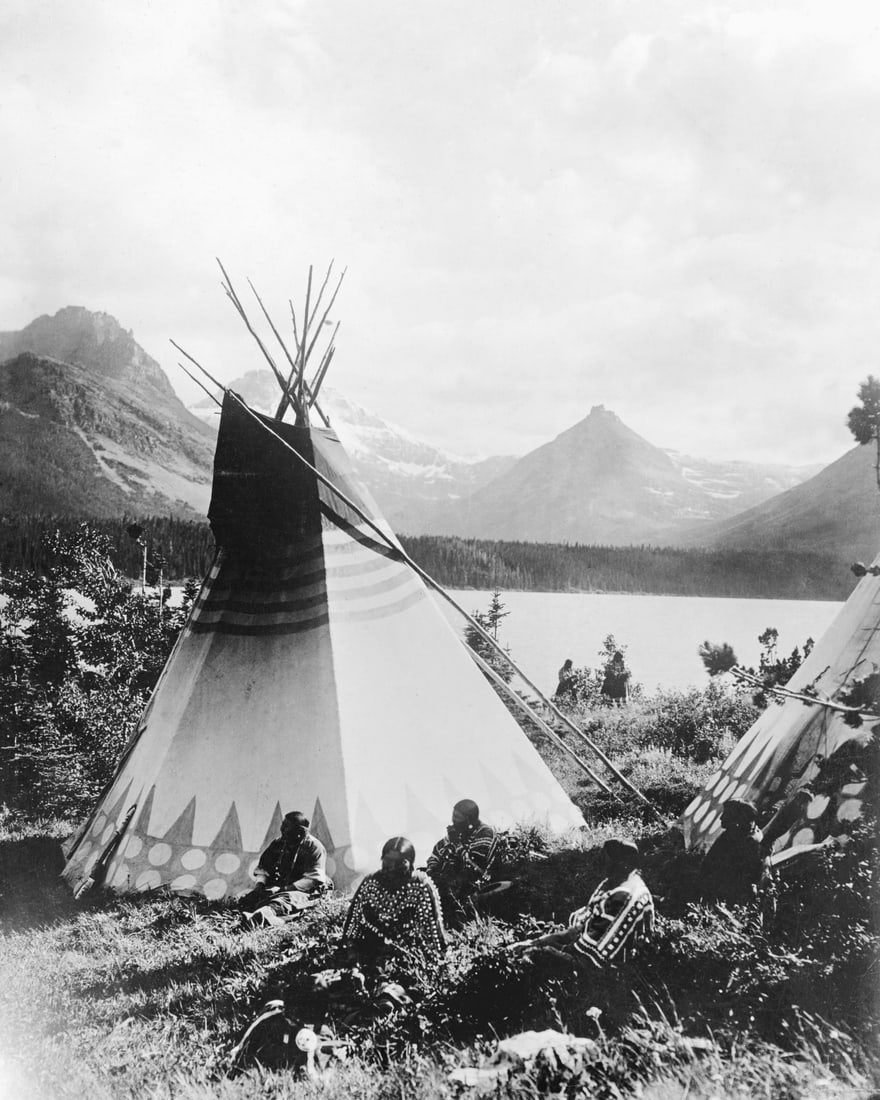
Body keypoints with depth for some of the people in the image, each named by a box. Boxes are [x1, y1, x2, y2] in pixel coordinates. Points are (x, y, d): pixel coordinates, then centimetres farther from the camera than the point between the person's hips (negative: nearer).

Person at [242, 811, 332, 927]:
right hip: (278, 888, 7)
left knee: (286, 899, -41)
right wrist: (260, 884, -7)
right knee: (249, 898, -21)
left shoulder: (314, 847, -5)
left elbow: (313, 879, -13)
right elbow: (263, 866, 16)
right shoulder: (278, 843, 12)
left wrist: (282, 889, -22)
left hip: (304, 891, -7)